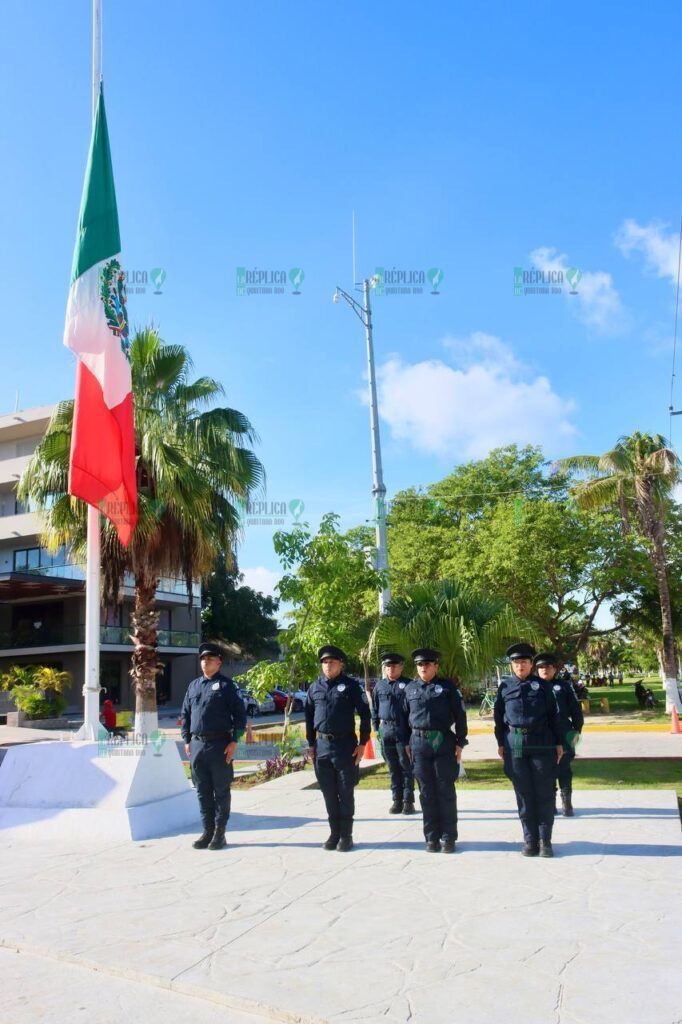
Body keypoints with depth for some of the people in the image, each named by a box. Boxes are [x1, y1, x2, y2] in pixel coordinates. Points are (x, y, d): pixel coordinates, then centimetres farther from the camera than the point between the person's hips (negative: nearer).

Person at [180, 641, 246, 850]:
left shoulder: (226, 685, -2)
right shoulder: (193, 685, 14)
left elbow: (240, 714, -5)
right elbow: (185, 715, 18)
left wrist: (234, 741, -11)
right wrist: (187, 740, 10)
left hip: (220, 745, -5)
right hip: (197, 745, 5)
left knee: (221, 790, 3)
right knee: (203, 791, 10)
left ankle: (220, 832, 11)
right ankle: (207, 831, 19)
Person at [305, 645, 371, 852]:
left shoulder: (351, 685, -3)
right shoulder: (315, 687, 9)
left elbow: (365, 714, -5)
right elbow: (309, 717, 14)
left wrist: (362, 742, -9)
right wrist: (311, 744, 9)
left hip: (345, 744, -4)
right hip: (322, 745, 4)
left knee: (345, 793, 2)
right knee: (329, 793, 10)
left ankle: (346, 835, 12)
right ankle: (334, 833, 20)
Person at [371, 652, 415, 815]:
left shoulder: (408, 684, -1)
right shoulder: (379, 686, 11)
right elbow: (374, 709, 16)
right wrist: (377, 728, 10)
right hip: (386, 730, 4)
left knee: (406, 766, 0)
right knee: (393, 767, 10)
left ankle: (408, 801, 7)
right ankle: (397, 800, 18)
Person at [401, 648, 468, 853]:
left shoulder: (447, 686, 1)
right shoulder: (410, 688, 10)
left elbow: (460, 715, 0)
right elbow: (404, 717, 14)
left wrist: (460, 743, -4)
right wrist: (406, 743, 8)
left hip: (444, 743, -2)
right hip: (419, 744, 2)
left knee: (446, 792, 2)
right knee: (427, 793, 7)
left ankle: (448, 837, 10)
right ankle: (431, 837, 14)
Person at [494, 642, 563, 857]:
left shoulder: (542, 686, 4)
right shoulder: (505, 686, 7)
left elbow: (553, 715, 6)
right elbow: (498, 716, 11)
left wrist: (558, 743, 4)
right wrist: (501, 743, 9)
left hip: (541, 743, -1)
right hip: (515, 744, 1)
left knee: (544, 793, 1)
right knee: (524, 794, 5)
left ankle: (545, 841, 10)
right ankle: (530, 841, 13)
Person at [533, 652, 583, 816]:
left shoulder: (564, 686, 8)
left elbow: (575, 709, 9)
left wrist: (577, 729, 3)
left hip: (563, 736, -1)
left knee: (564, 770, 5)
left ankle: (567, 803, 15)